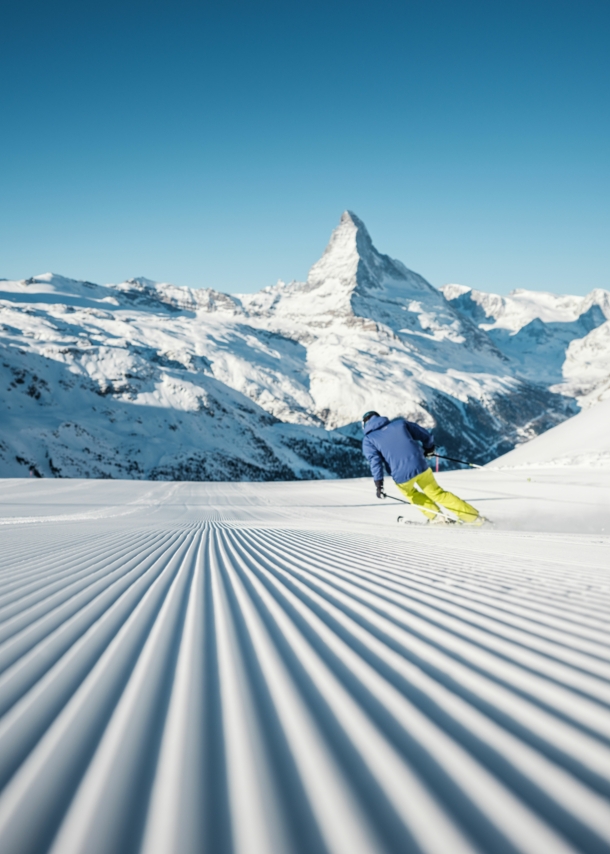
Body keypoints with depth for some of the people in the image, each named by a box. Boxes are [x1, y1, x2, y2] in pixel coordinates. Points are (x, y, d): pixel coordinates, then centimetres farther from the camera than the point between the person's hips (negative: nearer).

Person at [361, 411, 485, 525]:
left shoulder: (368, 440, 8)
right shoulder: (399, 423, 15)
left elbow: (375, 461, -8)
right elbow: (426, 436, 16)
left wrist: (378, 485, -9)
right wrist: (428, 448, 36)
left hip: (401, 476, -2)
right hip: (420, 466, 2)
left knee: (410, 493, 31)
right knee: (437, 493, 20)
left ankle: (437, 516, 20)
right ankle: (473, 516, 16)